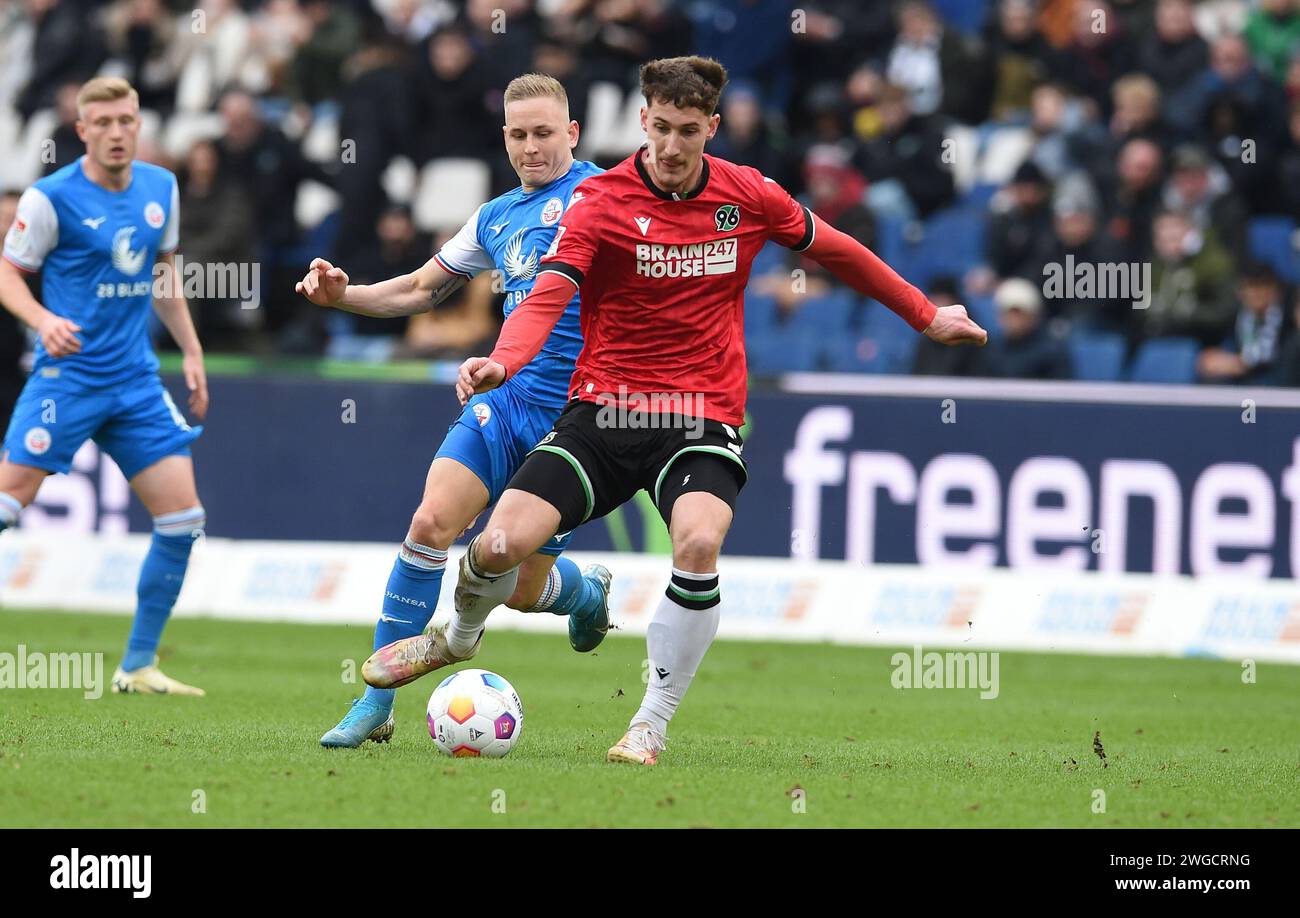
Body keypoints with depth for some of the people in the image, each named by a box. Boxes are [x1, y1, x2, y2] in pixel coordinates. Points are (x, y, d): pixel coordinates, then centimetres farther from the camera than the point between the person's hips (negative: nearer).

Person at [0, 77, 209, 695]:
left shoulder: (161, 188, 8)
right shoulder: (51, 197, -9)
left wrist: (191, 351, 17)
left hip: (136, 381, 5)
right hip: (67, 374, -5)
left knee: (182, 519, -2)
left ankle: (139, 668, 8)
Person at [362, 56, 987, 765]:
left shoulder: (748, 197, 3)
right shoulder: (600, 202, -7)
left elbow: (836, 251, 19)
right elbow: (546, 298, -18)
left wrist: (926, 316, 26)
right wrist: (502, 362, -39)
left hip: (703, 418, 1)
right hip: (603, 412, -1)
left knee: (698, 545, -30)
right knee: (502, 543, -15)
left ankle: (652, 725, -12)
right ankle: (458, 637, 24)